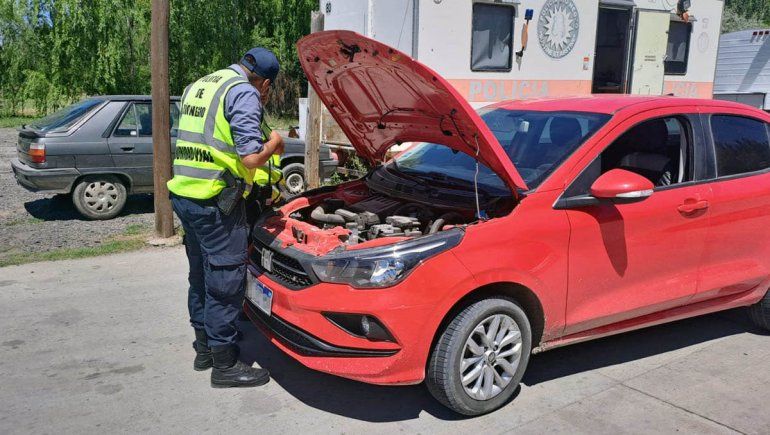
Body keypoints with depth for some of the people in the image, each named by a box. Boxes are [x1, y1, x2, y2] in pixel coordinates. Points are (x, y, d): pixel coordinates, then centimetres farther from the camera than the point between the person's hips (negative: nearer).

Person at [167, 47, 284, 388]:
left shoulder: (197, 87, 18)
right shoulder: (244, 94, -10)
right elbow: (251, 159, -18)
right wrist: (273, 144, 2)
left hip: (183, 194, 9)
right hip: (216, 201, -9)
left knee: (201, 273, 20)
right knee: (225, 280, 1)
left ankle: (204, 347, 34)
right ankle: (224, 365, 11)